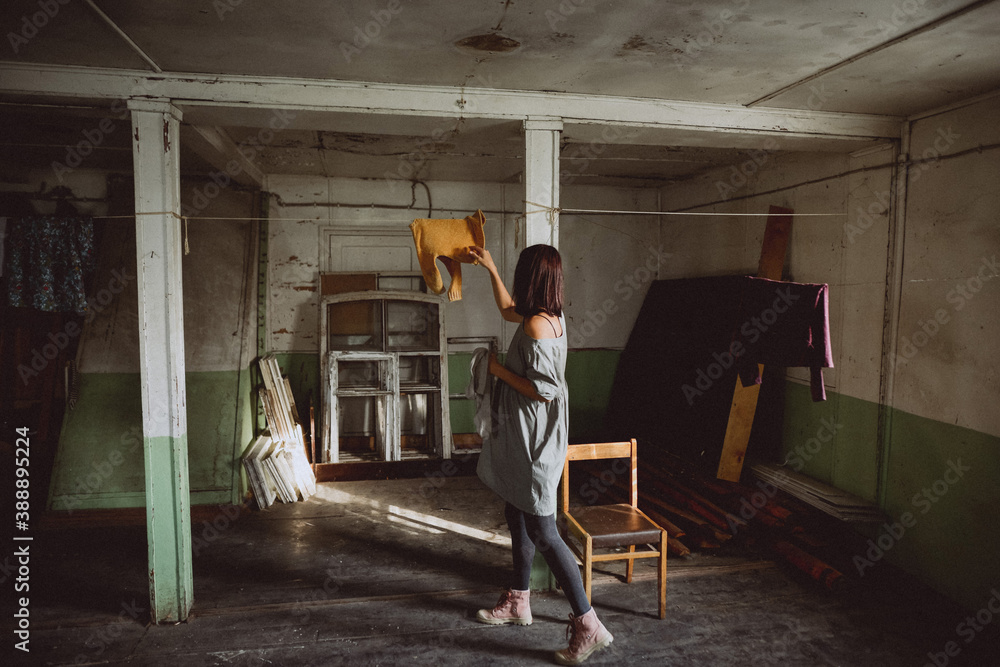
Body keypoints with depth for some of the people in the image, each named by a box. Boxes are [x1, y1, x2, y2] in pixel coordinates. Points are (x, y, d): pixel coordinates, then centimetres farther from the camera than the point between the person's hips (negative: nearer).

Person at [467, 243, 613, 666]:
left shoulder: (536, 327, -23)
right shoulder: (550, 315, 7)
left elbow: (543, 390, -25)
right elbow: (508, 310, 28)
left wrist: (500, 370, -13)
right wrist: (490, 269, 31)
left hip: (535, 442, -10)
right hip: (525, 439, 10)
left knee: (542, 532, -3)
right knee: (517, 517, 21)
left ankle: (588, 625, 7)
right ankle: (517, 602, 38)